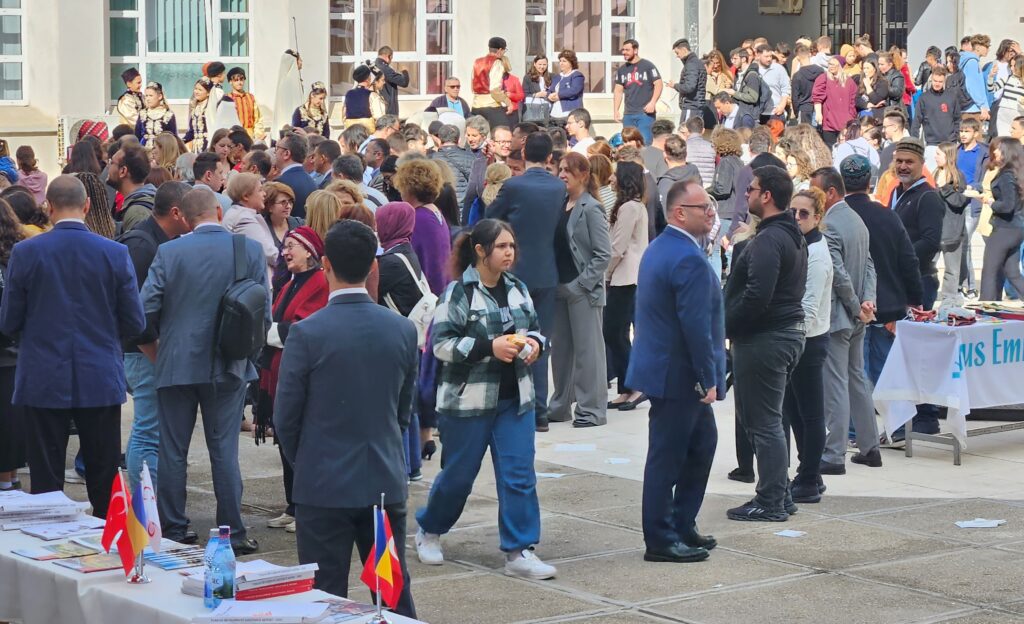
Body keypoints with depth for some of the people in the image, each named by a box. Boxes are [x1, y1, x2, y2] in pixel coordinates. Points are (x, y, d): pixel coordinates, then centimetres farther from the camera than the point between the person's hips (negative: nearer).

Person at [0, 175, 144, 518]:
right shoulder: (116, 254, -6)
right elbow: (134, 324, -1)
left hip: (43, 383, -1)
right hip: (101, 382, 1)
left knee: (46, 481, 6)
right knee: (105, 483, 8)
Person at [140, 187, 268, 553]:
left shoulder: (169, 252, -6)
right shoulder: (251, 250, -4)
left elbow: (145, 311, -8)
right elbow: (263, 313, -3)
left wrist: (154, 351, 9)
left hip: (176, 364, -1)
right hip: (228, 367, 1)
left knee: (172, 451, 9)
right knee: (224, 451, 5)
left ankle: (173, 531, 14)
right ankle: (232, 533, 6)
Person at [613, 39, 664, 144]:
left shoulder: (648, 66, -2)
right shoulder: (622, 70, 14)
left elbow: (658, 84, -6)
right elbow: (618, 90, 15)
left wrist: (653, 102, -18)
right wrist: (616, 110, 6)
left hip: (646, 113, -6)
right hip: (628, 114, 6)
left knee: (645, 142, -12)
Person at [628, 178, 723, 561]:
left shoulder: (659, 249, 12)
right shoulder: (689, 259, -21)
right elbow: (695, 325, -24)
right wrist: (709, 380, -18)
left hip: (663, 366, 10)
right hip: (679, 375, -10)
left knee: (702, 443, 18)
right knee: (668, 456, -1)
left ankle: (683, 527, 25)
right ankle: (661, 540, 7)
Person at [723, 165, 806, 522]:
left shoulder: (769, 240, -19)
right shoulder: (792, 236, 15)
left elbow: (757, 295, -28)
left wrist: (725, 326, -15)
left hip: (764, 339, -11)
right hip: (789, 329, 11)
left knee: (763, 423, -4)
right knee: (767, 421, 17)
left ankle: (770, 502, 1)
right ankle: (779, 496, 22)